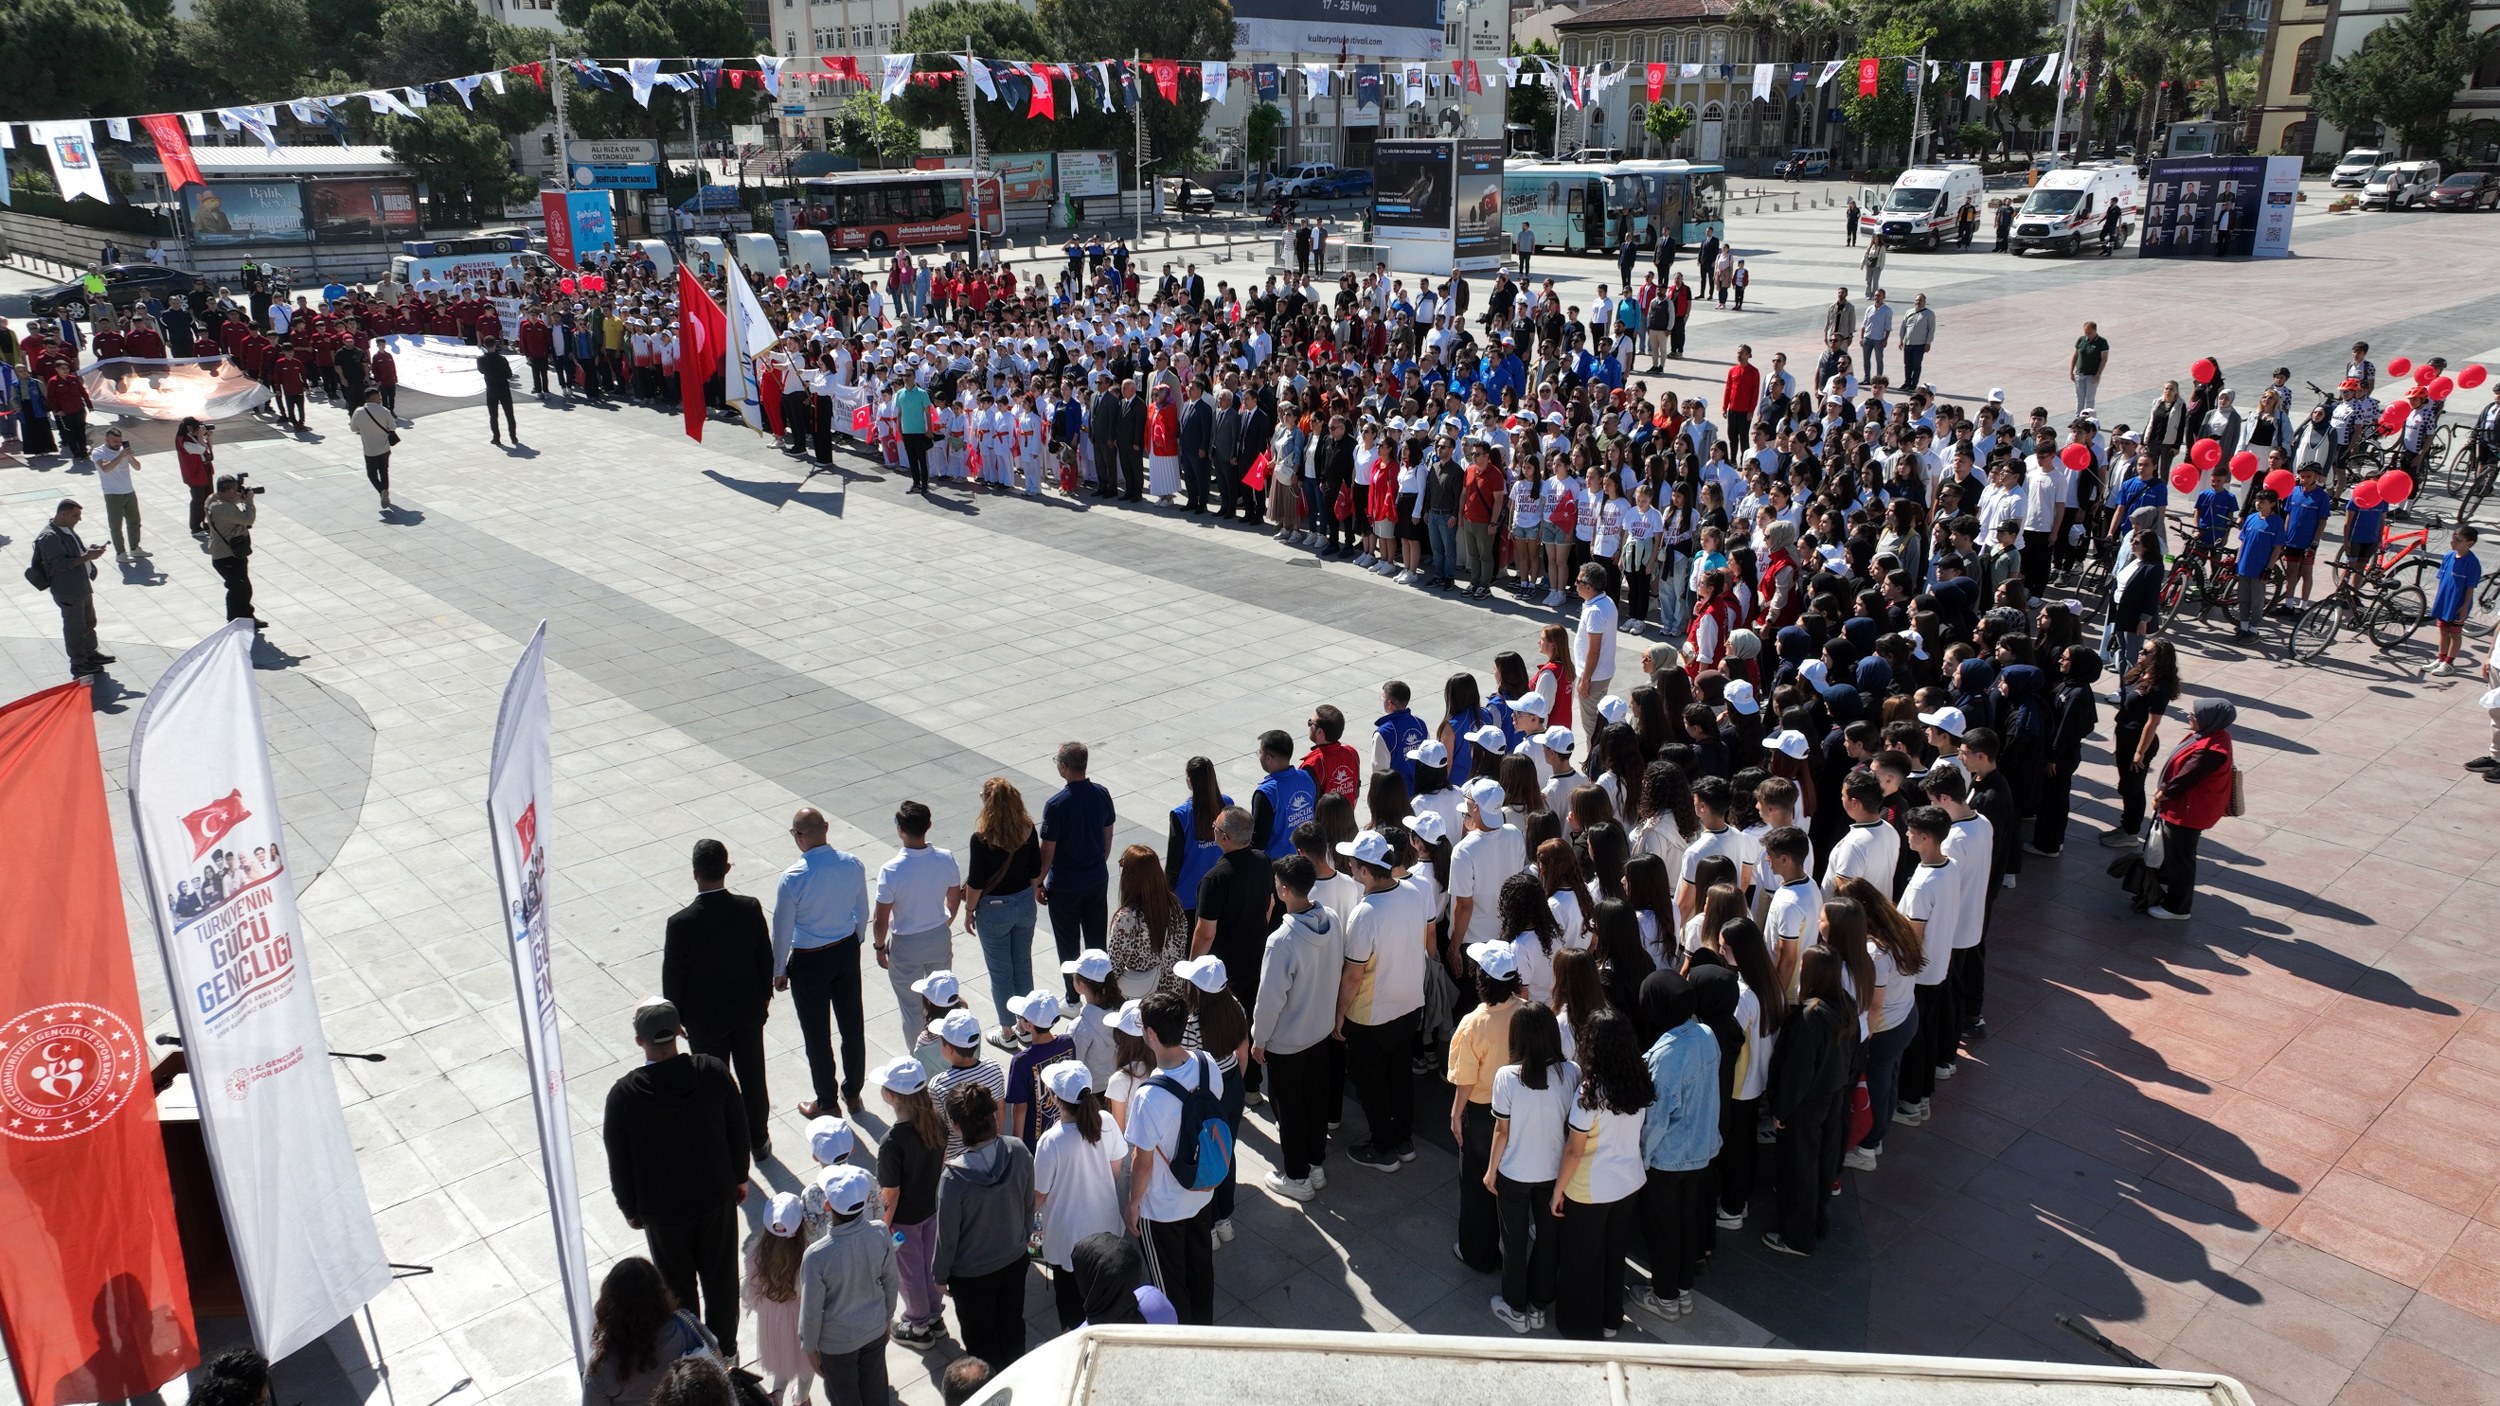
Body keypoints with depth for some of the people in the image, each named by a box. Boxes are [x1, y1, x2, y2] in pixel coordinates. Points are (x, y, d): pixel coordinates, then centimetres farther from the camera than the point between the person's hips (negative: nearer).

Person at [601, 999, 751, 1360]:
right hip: (716, 1196, 2)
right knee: (721, 1277, 22)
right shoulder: (713, 1072, -20)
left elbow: (620, 1162, -12)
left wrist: (630, 1209, 5)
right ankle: (724, 1349, 41)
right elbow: (738, 1130, -6)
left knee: (678, 1289, 21)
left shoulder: (623, 1094, -25)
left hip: (663, 1210, -1)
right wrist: (739, 1178, 11)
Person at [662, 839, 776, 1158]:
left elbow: (673, 976, -14)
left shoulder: (681, 923, -26)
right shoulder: (750, 909, -17)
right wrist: (764, 996, 14)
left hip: (704, 1017, -3)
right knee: (752, 1077, 20)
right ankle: (759, 1140, 38)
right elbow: (765, 958, -4)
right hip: (748, 1009, 3)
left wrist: (675, 1018, 2)